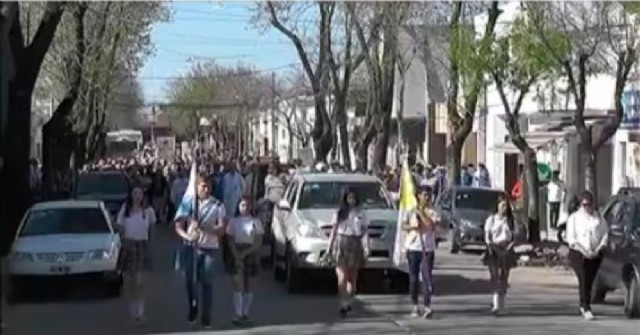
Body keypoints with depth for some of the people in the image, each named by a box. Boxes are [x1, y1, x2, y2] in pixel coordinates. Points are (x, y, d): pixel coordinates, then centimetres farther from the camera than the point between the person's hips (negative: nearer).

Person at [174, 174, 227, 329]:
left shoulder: (217, 206, -1)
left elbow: (221, 230, -5)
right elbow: (178, 226, -1)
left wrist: (203, 227, -21)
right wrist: (187, 236, -22)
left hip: (210, 248, -1)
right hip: (190, 247, 1)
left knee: (207, 282, 1)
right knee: (190, 280, 4)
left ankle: (206, 317, 8)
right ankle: (192, 307, 30)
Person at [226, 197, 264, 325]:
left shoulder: (256, 222, 2)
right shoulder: (233, 222, 4)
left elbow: (258, 243, -2)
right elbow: (231, 242, 0)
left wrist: (245, 253, -14)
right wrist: (237, 256, -13)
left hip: (251, 255, 0)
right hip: (236, 254, 0)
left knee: (248, 286, 4)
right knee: (238, 284, -8)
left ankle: (245, 313, 12)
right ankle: (238, 314, -9)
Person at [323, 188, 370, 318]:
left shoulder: (361, 214, 6)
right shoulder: (340, 213, 7)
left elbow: (364, 232, 2)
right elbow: (333, 231, 8)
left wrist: (366, 248, -9)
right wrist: (329, 247, 3)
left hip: (356, 245, 1)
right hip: (341, 245, -1)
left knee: (352, 278, 9)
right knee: (342, 277, -11)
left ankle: (349, 302, 23)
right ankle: (343, 305, -16)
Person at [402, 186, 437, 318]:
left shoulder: (431, 213, 1)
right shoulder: (411, 212, 9)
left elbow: (431, 226, -15)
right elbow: (404, 225, 1)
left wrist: (421, 213, -12)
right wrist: (413, 226, -18)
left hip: (427, 249, -2)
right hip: (413, 248, 3)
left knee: (427, 277, -10)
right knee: (413, 278, 5)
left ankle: (427, 307, -13)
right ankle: (415, 306, 14)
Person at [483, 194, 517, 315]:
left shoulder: (511, 220, 9)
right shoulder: (491, 219, 5)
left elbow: (514, 237, 8)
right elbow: (487, 237, 2)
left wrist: (509, 247, -8)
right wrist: (491, 247, -12)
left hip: (506, 250, 2)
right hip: (494, 250, -2)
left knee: (504, 277, 3)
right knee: (494, 277, -13)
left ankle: (501, 304, 11)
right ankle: (496, 304, -20)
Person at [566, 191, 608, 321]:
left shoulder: (599, 218, 10)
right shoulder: (574, 218, 3)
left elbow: (605, 234, 6)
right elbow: (571, 238, -3)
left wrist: (598, 250, -9)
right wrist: (583, 251, -15)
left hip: (595, 255, 3)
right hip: (578, 253, -3)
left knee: (589, 281, 5)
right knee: (584, 279, -16)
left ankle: (582, 306, 24)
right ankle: (586, 309, -18)